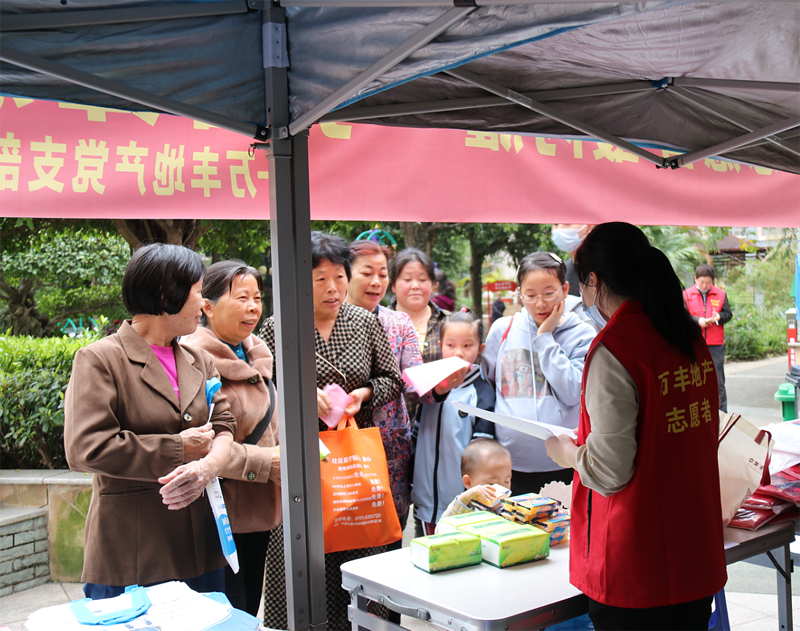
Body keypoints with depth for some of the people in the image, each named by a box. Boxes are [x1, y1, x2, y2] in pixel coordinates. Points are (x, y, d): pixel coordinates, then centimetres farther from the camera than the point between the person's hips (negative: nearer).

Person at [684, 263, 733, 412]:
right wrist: (698, 320, -15)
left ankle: (722, 413, 11)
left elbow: (728, 314, 6)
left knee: (718, 381, 4)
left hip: (716, 345, 1)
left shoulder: (720, 294, 8)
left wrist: (719, 316, -14)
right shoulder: (686, 295, 4)